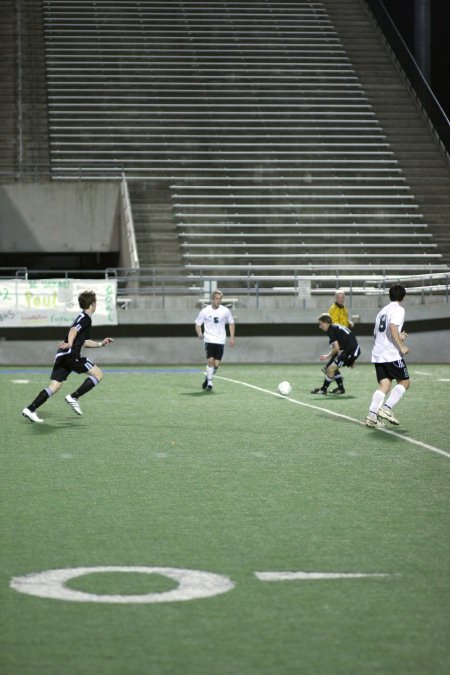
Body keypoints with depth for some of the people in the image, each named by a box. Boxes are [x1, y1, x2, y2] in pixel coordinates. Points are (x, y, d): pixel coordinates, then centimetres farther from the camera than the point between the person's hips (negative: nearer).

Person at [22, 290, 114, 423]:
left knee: (54, 387, 4)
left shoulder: (82, 317, 27)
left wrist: (101, 344, 37)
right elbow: (74, 330, -23)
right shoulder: (85, 318, -4)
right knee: (98, 374, -2)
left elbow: (84, 342, 38)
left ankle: (30, 409, -7)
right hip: (70, 355, -9)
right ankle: (73, 397, -6)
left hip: (62, 356, 9)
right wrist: (69, 344, -38)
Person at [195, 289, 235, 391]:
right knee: (210, 361, -16)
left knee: (216, 364, -4)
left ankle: (208, 378, 24)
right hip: (209, 340, -2)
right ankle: (209, 382, -4)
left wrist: (232, 337, 10)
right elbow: (198, 324, 5)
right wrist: (199, 334, -15)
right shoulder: (205, 311, -2)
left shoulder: (225, 311, 3)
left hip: (220, 340, 2)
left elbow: (231, 323, 17)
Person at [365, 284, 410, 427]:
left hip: (377, 355, 7)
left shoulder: (383, 310, 21)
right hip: (392, 354, -7)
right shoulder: (398, 309, -4)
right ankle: (386, 408, -12)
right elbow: (392, 326, -22)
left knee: (384, 385, 4)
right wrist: (401, 346, -18)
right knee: (404, 382, 5)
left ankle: (372, 415, -13)